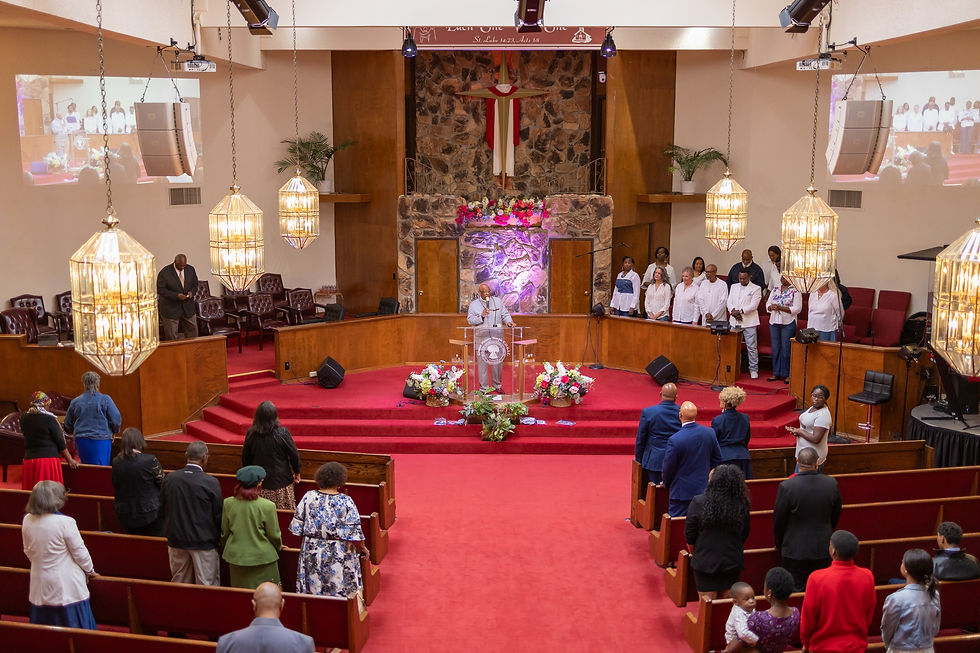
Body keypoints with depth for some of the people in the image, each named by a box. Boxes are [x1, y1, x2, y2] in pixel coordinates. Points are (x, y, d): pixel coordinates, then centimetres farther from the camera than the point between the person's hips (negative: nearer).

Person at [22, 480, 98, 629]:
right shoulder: (65, 522, -21)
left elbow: (28, 551, 9)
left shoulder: (27, 521, -5)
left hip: (40, 586, 5)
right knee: (75, 632, 8)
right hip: (66, 587, -5)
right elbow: (80, 552, -12)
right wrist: (90, 570, 6)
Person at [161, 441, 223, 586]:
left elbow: (163, 510, 5)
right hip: (203, 541, -4)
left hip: (176, 541, 4)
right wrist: (217, 539, 6)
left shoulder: (169, 479, -6)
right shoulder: (211, 483, -18)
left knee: (179, 583, 19)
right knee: (207, 586, 7)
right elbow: (218, 515, -10)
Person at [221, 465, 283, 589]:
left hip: (235, 557, 4)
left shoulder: (227, 503, -7)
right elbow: (274, 535, -7)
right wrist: (278, 547, 15)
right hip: (261, 558, -4)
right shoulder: (267, 506, -18)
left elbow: (224, 533, 4)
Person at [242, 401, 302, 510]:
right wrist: (297, 473, 9)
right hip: (281, 481, -3)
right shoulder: (282, 433, -15)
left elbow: (245, 458, 6)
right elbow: (294, 455, -7)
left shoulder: (251, 434, -6)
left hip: (259, 482, 3)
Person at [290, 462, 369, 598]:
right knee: (341, 593, 8)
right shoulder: (346, 502, -14)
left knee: (312, 591, 15)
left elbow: (297, 528, -1)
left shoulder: (308, 497, -7)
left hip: (311, 554, 3)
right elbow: (354, 534, -14)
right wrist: (363, 549, 2)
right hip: (338, 556, -3)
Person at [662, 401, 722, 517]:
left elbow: (668, 468, -11)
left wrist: (666, 483, 9)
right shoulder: (710, 433, -6)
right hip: (704, 487, 5)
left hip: (682, 491, -5)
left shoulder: (674, 440, -22)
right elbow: (717, 460, 6)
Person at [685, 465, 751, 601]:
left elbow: (689, 534, -8)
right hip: (733, 561, 3)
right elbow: (744, 535, 5)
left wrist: (694, 551, 12)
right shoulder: (742, 504, -9)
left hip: (705, 561, -3)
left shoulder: (698, 502, -17)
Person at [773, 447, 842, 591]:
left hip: (795, 550, -3)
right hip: (823, 549, 3)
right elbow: (835, 517, 6)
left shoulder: (786, 487, -20)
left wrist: (779, 544, 9)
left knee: (796, 591, 8)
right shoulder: (832, 483, -9)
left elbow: (778, 521, -9)